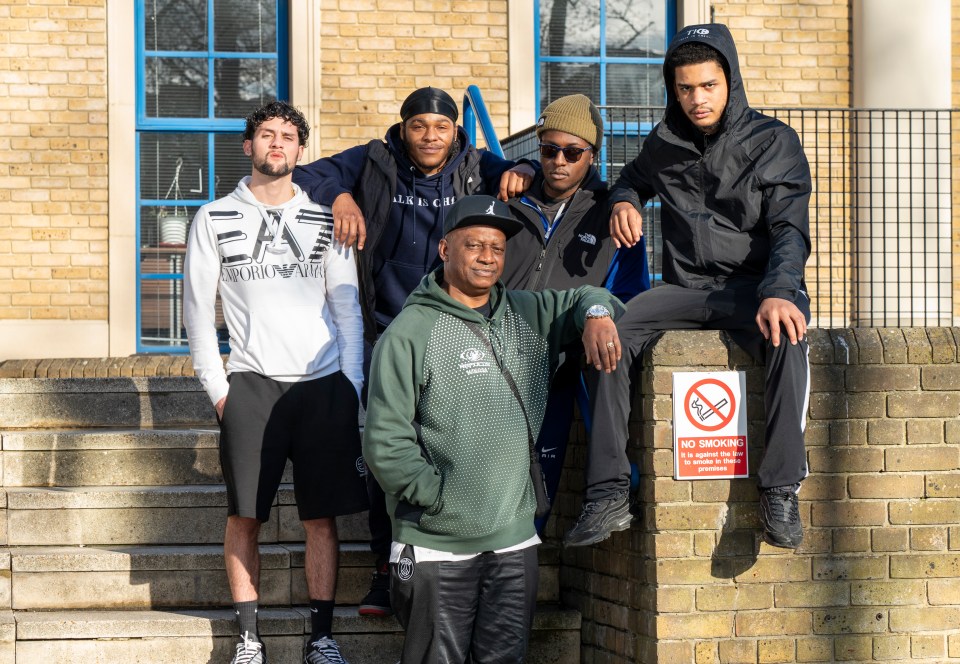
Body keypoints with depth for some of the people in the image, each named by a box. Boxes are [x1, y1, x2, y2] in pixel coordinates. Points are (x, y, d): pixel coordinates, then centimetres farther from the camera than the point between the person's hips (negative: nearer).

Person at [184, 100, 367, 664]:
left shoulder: (324, 219, 10)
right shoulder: (215, 219, 7)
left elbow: (347, 307, 9)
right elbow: (198, 309, 7)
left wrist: (352, 387, 1)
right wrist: (217, 387, 0)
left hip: (323, 384, 1)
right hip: (250, 384, -1)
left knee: (322, 516, 1)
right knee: (244, 516, -3)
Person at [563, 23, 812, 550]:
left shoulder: (773, 142, -2)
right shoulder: (663, 144, 10)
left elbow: (790, 230, -11)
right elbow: (634, 178, 33)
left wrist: (776, 293, -30)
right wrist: (624, 202, 6)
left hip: (754, 286, -3)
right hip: (685, 286, 4)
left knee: (785, 336, -38)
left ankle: (780, 490, -33)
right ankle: (608, 492, -25)